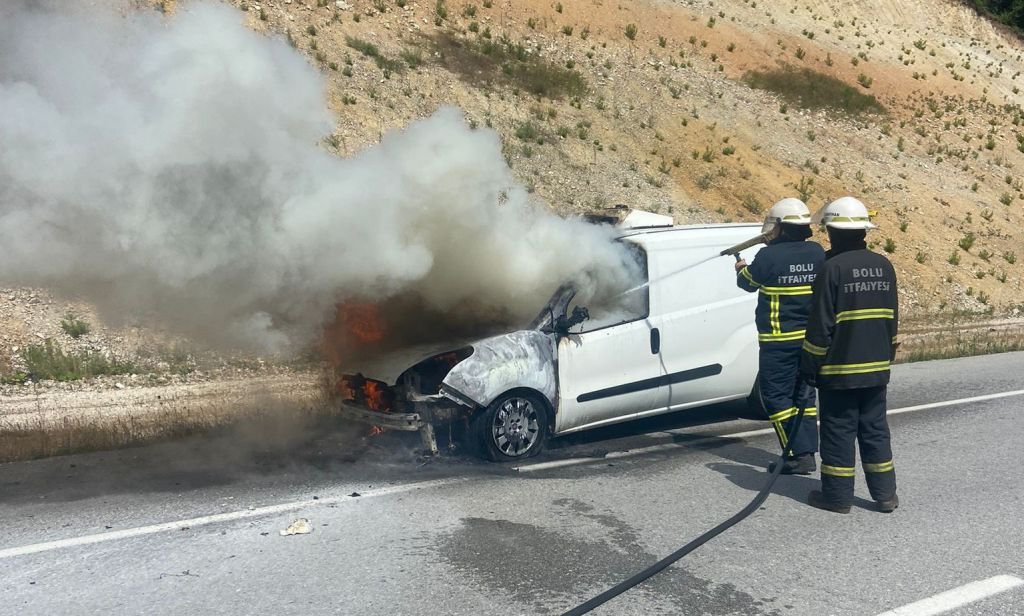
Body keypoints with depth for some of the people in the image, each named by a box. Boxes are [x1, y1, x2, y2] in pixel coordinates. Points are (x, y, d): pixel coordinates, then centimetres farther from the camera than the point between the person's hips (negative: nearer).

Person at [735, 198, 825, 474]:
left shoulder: (769, 256, -14)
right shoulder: (817, 253, 2)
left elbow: (748, 282, 2)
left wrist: (741, 269, 26)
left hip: (779, 340, -6)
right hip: (810, 337, 6)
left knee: (776, 396, 1)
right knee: (804, 395, 15)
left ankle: (800, 455, -2)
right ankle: (808, 452, 18)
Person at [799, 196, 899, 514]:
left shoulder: (833, 268, -15)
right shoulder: (883, 266, 6)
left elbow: (820, 325, -15)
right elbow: (892, 319, 14)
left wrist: (810, 365, -6)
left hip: (839, 369, -6)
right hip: (877, 368, 6)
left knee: (838, 431, 3)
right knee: (875, 429, 15)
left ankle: (837, 496, 11)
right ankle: (885, 494, 21)